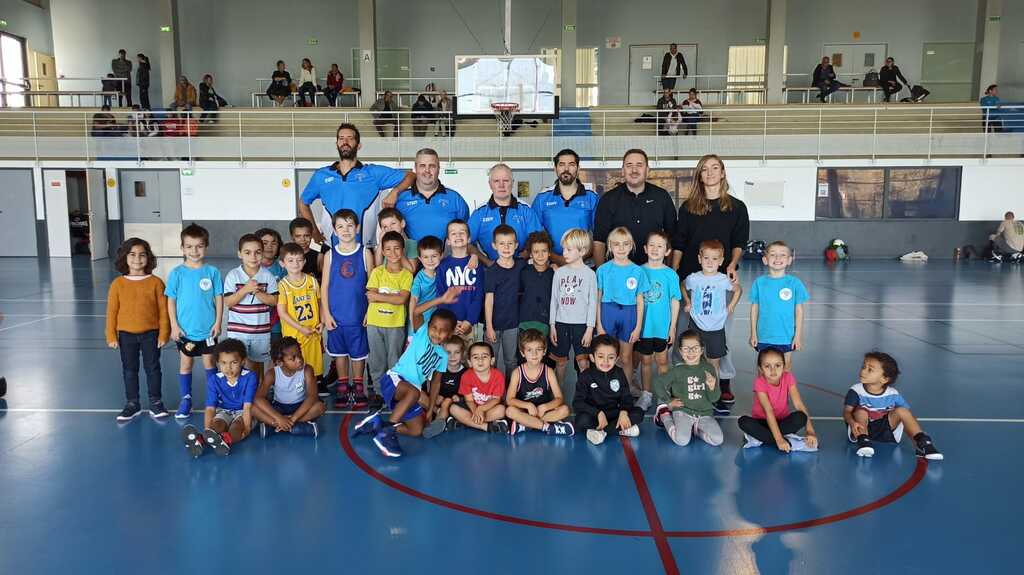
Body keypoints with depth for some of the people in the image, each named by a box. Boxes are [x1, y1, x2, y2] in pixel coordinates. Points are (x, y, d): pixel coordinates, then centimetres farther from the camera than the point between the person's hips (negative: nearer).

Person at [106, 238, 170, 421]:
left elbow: (163, 310, -5)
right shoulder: (118, 284, -3)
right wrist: (111, 336, -1)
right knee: (129, 370, 12)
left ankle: (156, 403, 19)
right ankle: (132, 404, 24)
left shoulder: (156, 282, -7)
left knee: (153, 368, 7)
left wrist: (163, 333, -7)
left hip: (151, 333, -2)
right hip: (126, 334, 2)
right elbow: (112, 311, 0)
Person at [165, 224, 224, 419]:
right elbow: (171, 300, -1)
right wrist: (174, 325, -5)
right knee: (185, 364, 11)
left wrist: (218, 322, -4)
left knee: (209, 362, 12)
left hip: (207, 329, 0)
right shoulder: (177, 273, -5)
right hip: (184, 329, 1)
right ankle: (186, 399, 23)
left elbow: (219, 298, -1)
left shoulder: (212, 272, -5)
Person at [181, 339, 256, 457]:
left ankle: (226, 441, -72)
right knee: (217, 424, -32)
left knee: (237, 425, -36)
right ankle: (200, 440, -66)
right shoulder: (214, 379, -11)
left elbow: (247, 406, -24)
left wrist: (247, 428, -37)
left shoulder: (249, 377, -18)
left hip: (243, 413, -2)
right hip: (223, 412, 2)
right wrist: (207, 429, -32)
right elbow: (210, 408, -16)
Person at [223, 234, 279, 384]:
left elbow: (274, 301, -6)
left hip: (261, 330, 2)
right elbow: (228, 302, -10)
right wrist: (245, 289, -22)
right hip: (238, 330, -2)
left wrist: (257, 292, -19)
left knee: (257, 363, 15)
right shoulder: (233, 275, -6)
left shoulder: (267, 276, -3)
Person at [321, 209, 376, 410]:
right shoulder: (330, 255, 1)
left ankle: (358, 387, 25)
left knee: (358, 352, 9)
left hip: (358, 314, -1)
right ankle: (343, 386, 26)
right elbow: (324, 286, 2)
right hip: (336, 315, 1)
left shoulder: (365, 253, -3)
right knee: (339, 352, 12)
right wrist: (326, 313, -2)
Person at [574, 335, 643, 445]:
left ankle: (601, 432, -24)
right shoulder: (586, 376, -9)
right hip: (593, 414, -4)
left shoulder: (619, 374, 0)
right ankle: (622, 430, -26)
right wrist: (598, 413, -26)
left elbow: (626, 397, 3)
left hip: (613, 413, 4)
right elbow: (578, 403, -14)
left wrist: (624, 412, -19)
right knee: (582, 421, -34)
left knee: (638, 413, -17)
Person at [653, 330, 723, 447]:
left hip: (704, 412, 2)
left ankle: (696, 428, 12)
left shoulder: (709, 369, -1)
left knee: (718, 440, -18)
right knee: (682, 441, -19)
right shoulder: (678, 370, -6)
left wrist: (712, 387, -20)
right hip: (683, 411, -2)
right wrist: (668, 402, 4)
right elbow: (658, 382, 4)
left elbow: (714, 398, 1)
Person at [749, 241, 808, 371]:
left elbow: (799, 310, -1)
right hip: (764, 337, 0)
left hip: (787, 337, 0)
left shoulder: (795, 283, -7)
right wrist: (753, 334, 4)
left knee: (786, 367, 15)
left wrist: (798, 335, -1)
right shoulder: (759, 282, -5)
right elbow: (754, 308, 2)